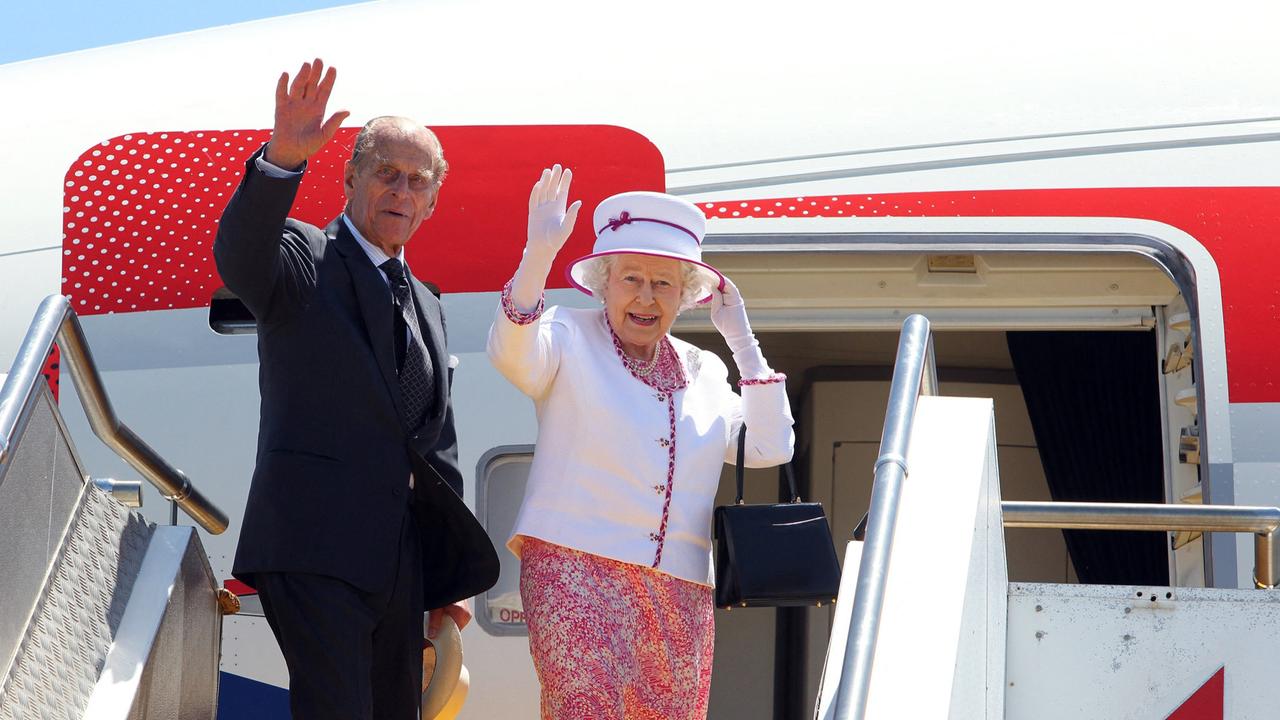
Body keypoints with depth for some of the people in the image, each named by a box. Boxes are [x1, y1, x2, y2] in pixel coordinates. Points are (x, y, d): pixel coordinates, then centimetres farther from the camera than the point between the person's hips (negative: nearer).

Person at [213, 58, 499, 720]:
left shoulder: (425, 306, 22)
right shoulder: (305, 259, 1)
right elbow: (240, 255, -24)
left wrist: (452, 579, 18)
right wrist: (283, 158, -42)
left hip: (399, 562, 7)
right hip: (314, 549, -7)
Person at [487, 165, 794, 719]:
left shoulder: (703, 372, 19)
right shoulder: (570, 338, 6)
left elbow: (770, 449, 11)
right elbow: (512, 355, -16)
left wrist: (741, 337, 10)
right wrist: (539, 254, -30)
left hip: (681, 590, 5)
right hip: (576, 569, -5)